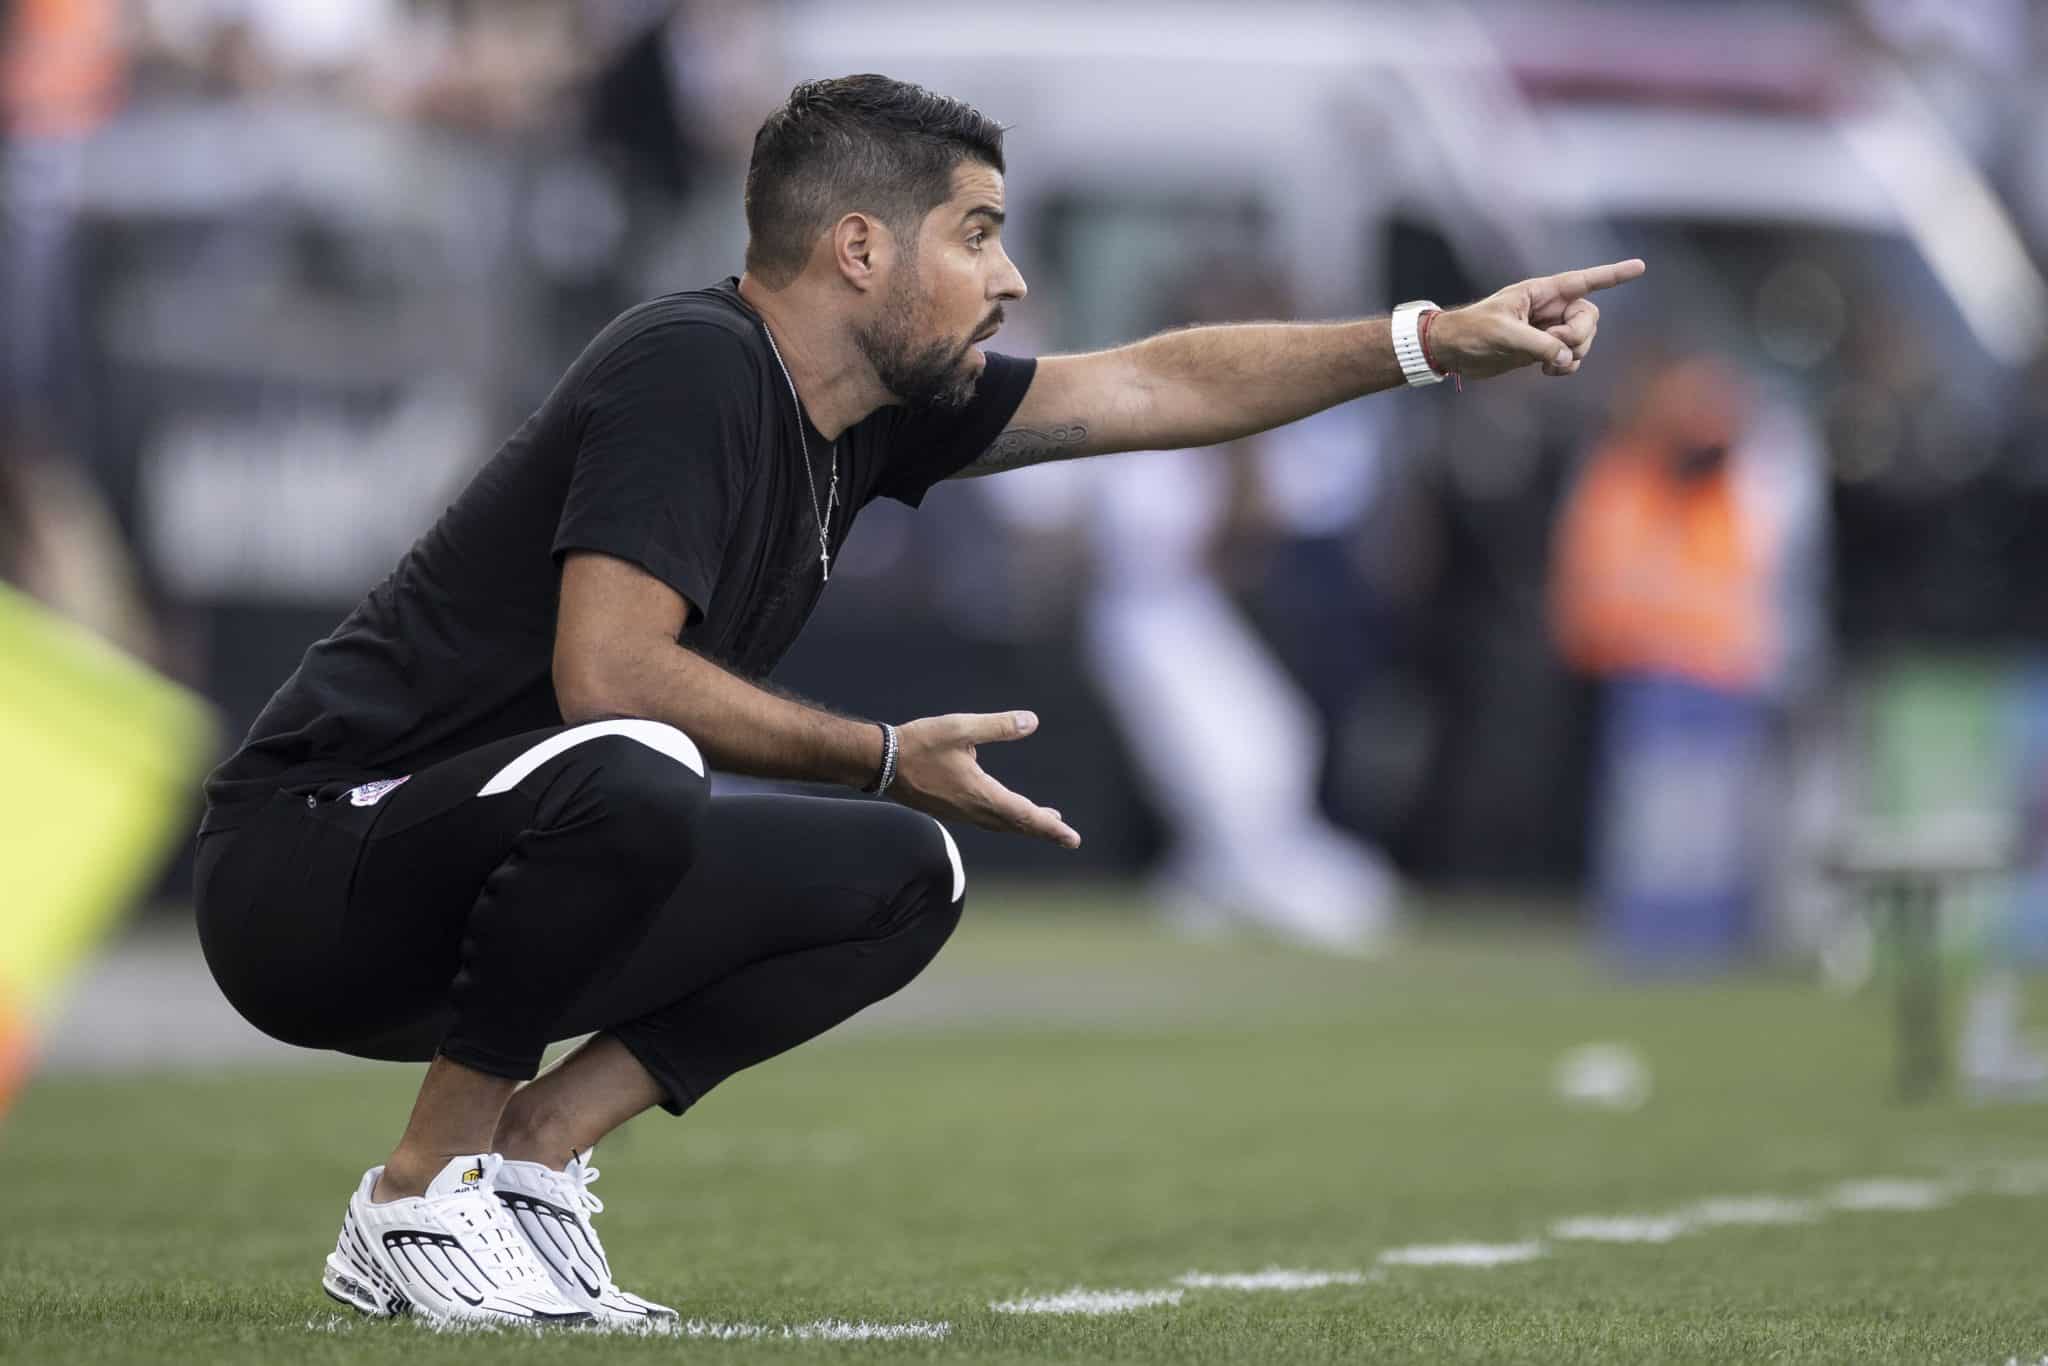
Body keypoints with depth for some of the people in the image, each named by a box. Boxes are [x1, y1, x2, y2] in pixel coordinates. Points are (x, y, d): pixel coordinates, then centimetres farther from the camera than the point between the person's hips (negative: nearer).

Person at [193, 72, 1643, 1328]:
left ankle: (532, 1152, 0)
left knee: (902, 877, 7)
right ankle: (419, 1198, -17)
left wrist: (1436, 339, 12)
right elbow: (608, 675, -27)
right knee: (632, 781, -37)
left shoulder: (868, 406, 8)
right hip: (304, 879, -9)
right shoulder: (694, 371, -18)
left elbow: (1157, 389, 16)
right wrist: (885, 758, -17)